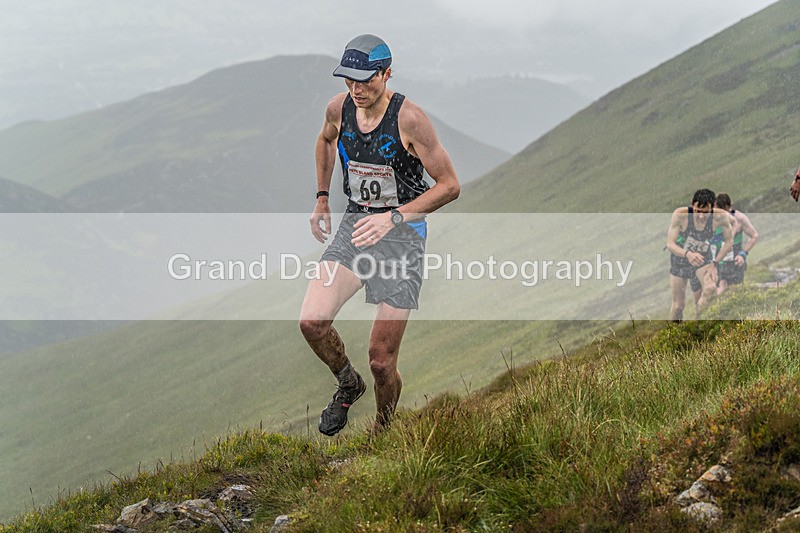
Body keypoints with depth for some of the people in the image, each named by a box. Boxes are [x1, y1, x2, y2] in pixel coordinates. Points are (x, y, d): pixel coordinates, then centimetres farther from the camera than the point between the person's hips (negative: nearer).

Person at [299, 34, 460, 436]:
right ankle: (348, 384, 13)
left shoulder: (409, 119, -18)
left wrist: (393, 218, -24)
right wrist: (321, 200, 17)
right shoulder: (339, 108, -3)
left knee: (381, 361, -5)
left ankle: (381, 433, 23)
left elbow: (449, 186, -14)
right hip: (355, 225, 4)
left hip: (402, 234, -4)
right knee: (312, 322, -18)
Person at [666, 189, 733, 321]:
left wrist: (714, 263, -21)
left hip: (703, 258, 0)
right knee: (678, 305, 5)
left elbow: (728, 242, -12)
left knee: (711, 289, -28)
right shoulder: (680, 215, -31)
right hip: (680, 258, 0)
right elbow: (670, 244, -29)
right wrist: (688, 254, -48)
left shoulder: (720, 217, -27)